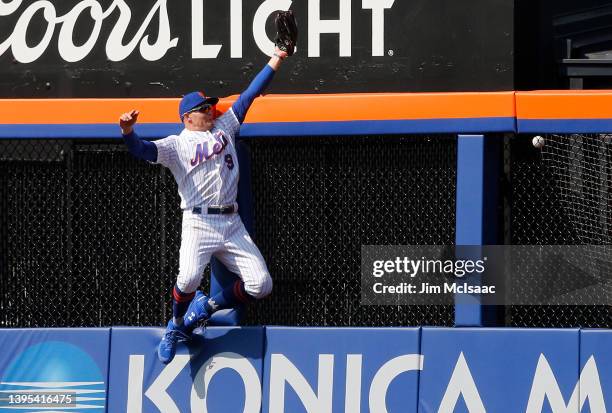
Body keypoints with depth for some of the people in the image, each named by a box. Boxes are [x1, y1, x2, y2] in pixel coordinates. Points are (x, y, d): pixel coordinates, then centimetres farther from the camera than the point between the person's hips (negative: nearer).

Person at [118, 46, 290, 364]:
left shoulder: (223, 128, 20)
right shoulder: (176, 144, 5)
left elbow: (250, 94, 19)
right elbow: (143, 150, -12)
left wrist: (276, 59, 16)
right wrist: (128, 131, -34)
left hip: (232, 224, 5)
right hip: (199, 223, -5)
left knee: (260, 285, -7)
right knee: (188, 279, -27)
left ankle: (206, 308, 15)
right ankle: (176, 326, 4)